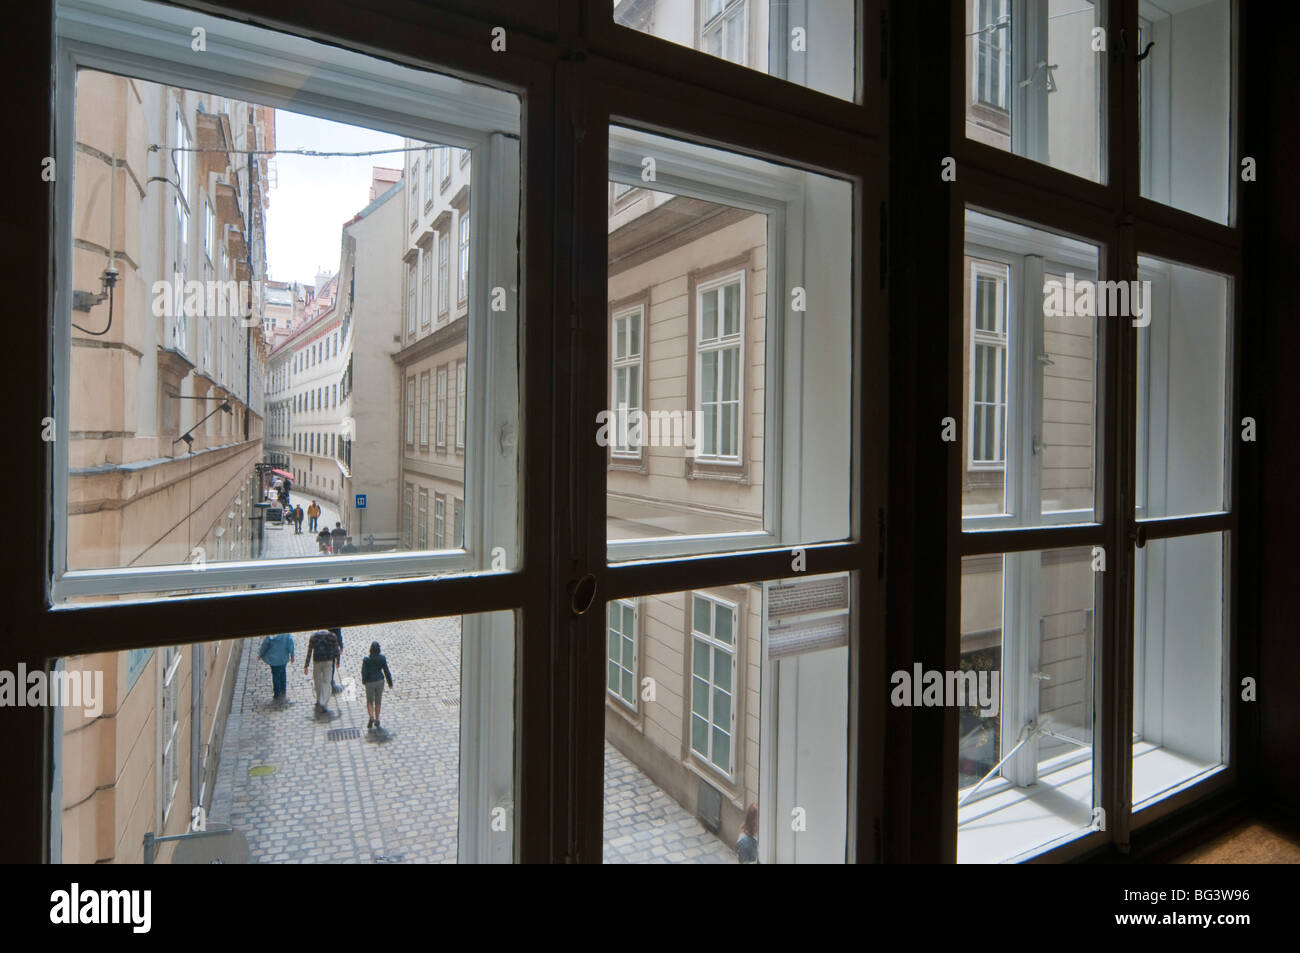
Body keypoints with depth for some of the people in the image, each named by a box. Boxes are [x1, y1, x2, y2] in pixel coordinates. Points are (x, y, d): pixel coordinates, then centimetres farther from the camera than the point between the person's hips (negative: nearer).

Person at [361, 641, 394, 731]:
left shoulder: (366, 659, -17)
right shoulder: (382, 658, -11)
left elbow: (364, 672, -8)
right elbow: (386, 671, -7)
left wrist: (363, 681, 12)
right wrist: (390, 683, 3)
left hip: (370, 682, -2)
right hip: (380, 681, 2)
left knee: (369, 701, 14)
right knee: (378, 701, 17)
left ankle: (371, 717, -6)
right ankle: (377, 720, 22)